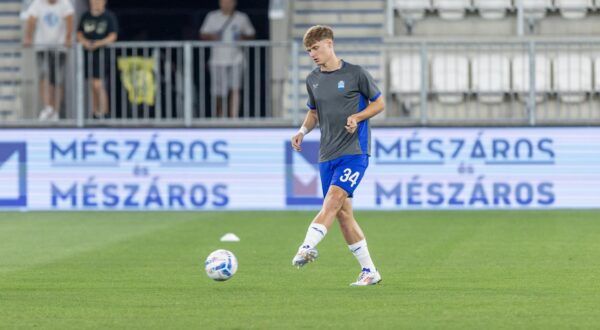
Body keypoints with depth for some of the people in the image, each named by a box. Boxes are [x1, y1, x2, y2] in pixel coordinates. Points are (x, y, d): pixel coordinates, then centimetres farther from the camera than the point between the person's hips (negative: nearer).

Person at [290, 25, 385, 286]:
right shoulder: (313, 80, 11)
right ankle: (369, 271, 10)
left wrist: (357, 117, -13)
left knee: (334, 199, -24)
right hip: (327, 155, 6)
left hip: (354, 150, -6)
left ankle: (307, 247, -38)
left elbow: (379, 103, 4)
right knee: (343, 213, 3)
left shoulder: (355, 74, -4)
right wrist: (303, 131, 4)